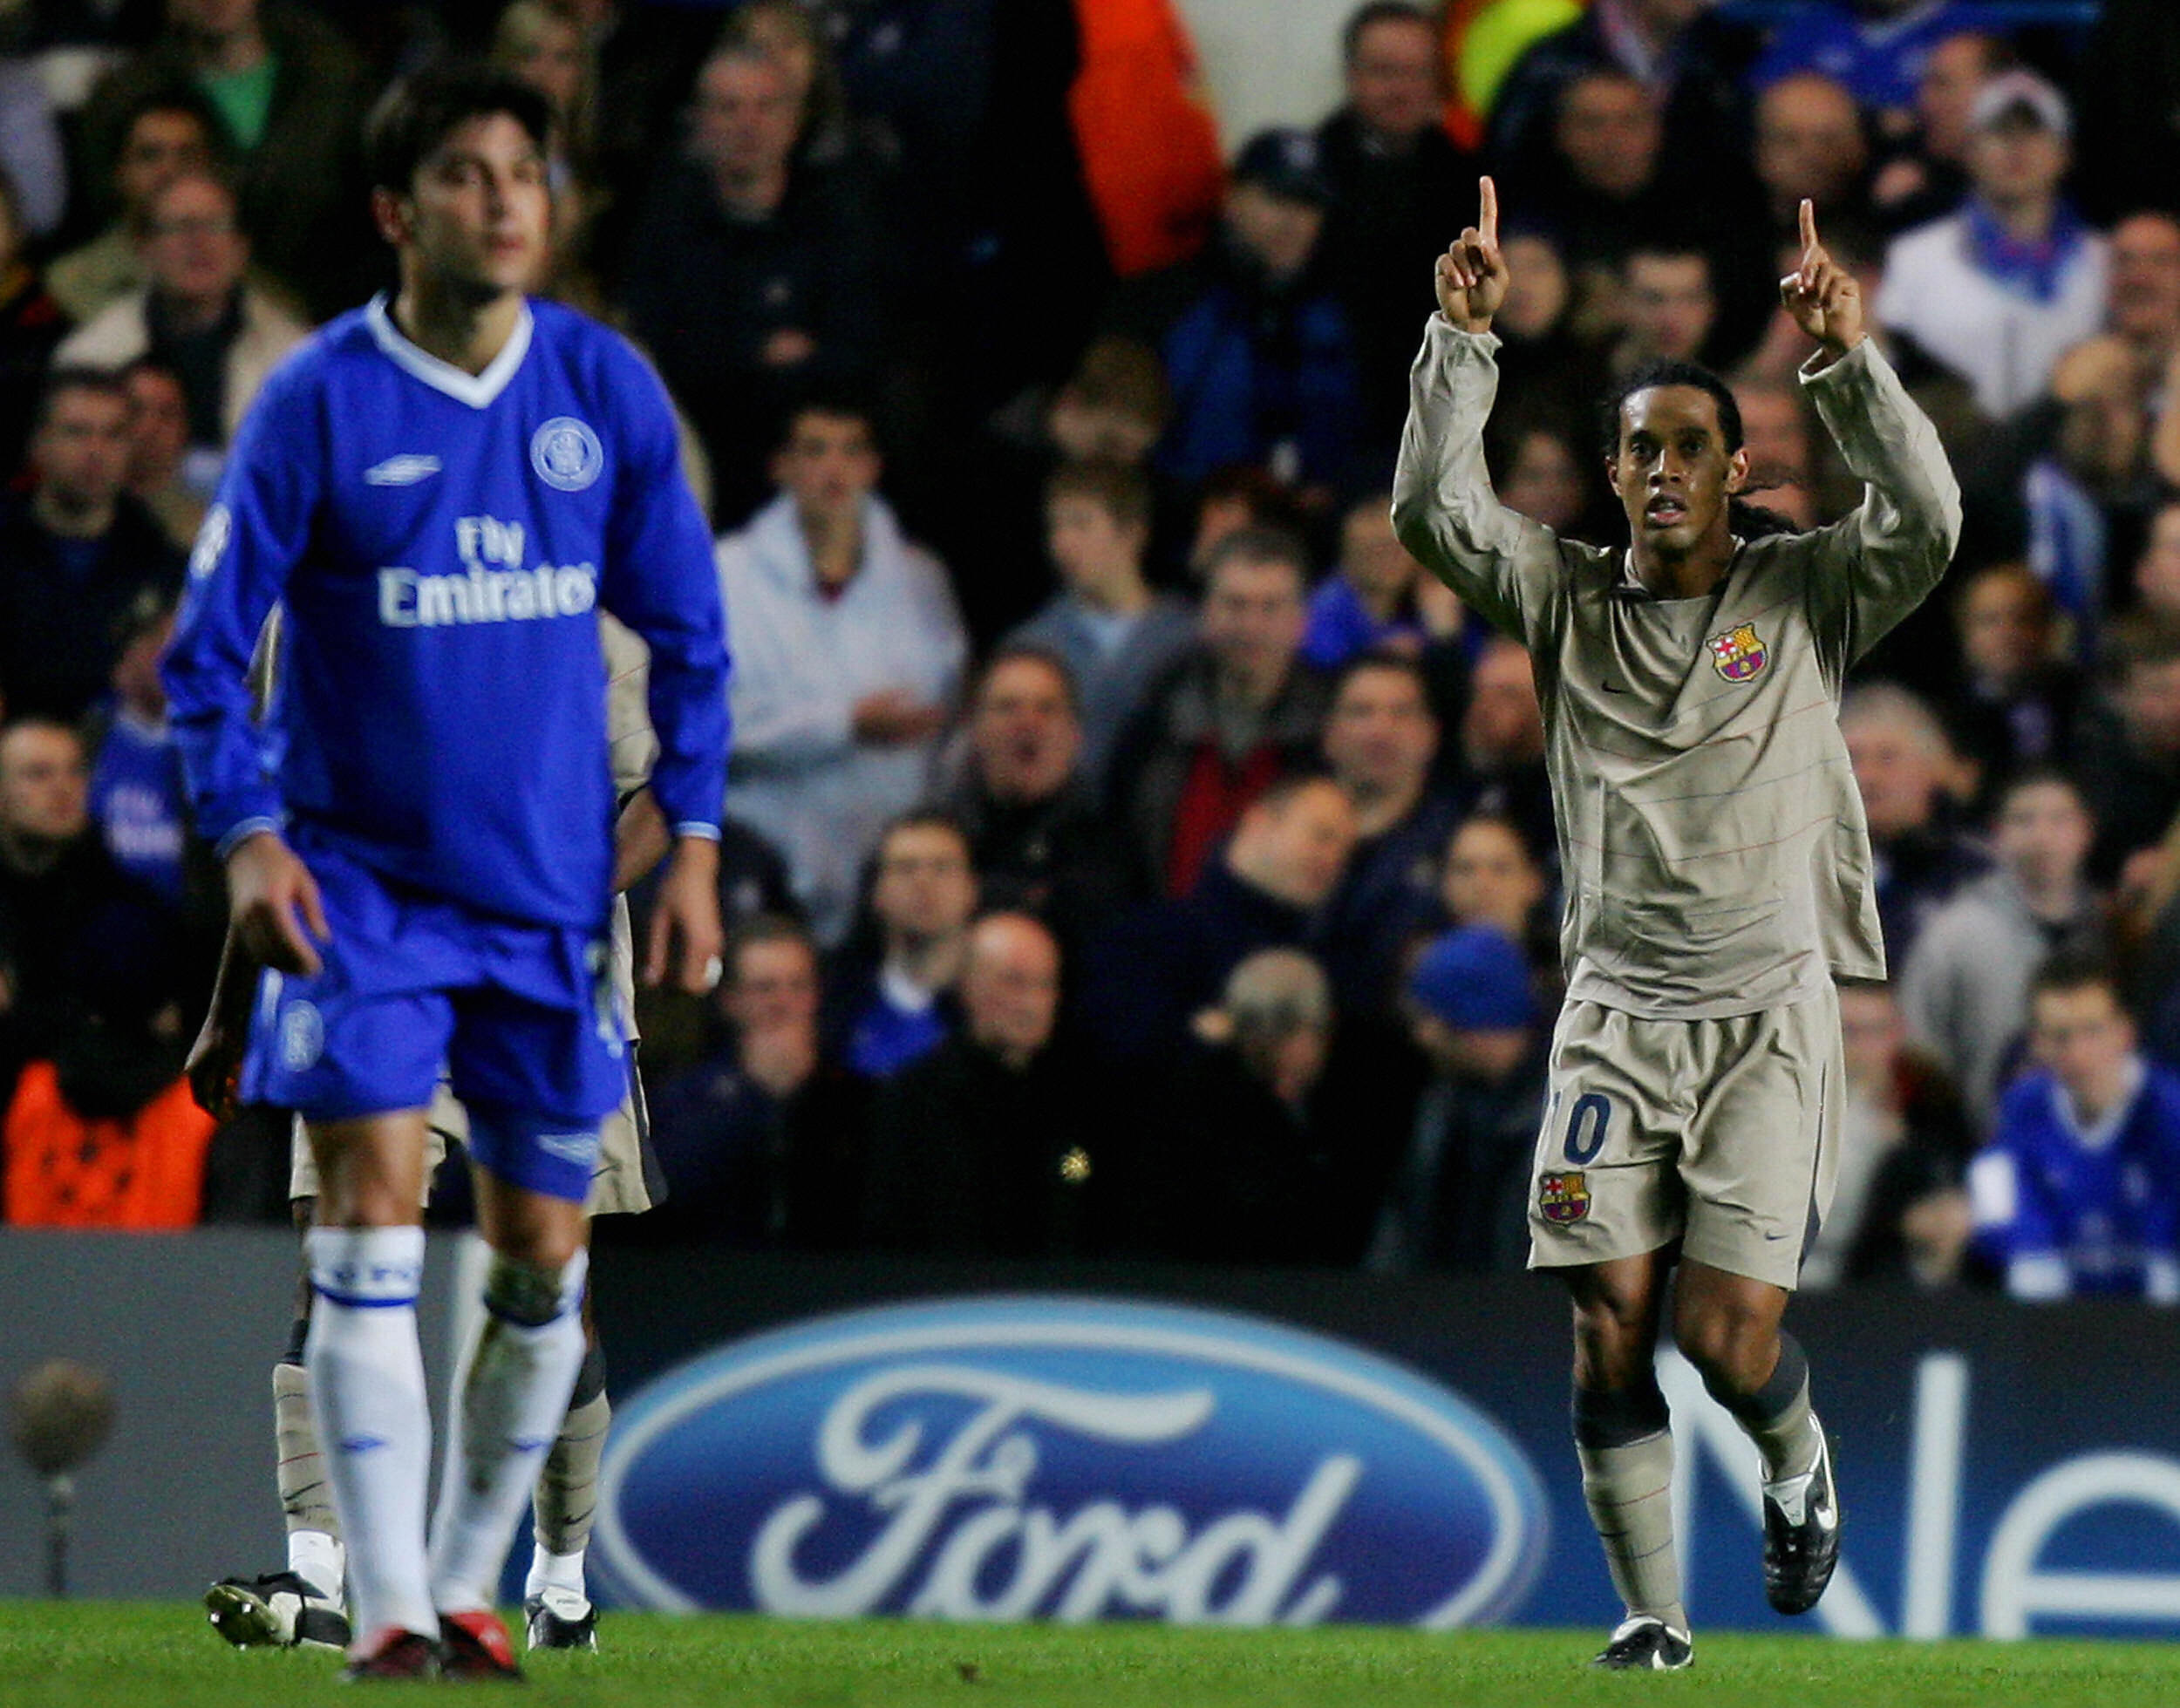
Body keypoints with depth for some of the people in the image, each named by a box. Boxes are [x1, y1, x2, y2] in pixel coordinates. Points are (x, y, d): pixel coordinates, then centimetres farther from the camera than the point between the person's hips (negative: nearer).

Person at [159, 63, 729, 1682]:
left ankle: (471, 1584, 23)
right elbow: (209, 648, -4)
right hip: (363, 878, -3)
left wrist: (693, 843, 3)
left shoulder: (608, 392, 0)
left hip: (551, 885, 3)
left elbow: (686, 635, 10)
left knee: (542, 1257, 6)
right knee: (373, 1215, -14)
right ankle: (388, 1608, -15)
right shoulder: (319, 405, -8)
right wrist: (244, 834, -17)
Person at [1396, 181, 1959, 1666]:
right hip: (1616, 1008, 2)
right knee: (1612, 1327, -6)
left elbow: (1924, 524, -15)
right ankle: (1651, 1618, 6)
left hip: (1768, 1011, -2)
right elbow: (1436, 511, -5)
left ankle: (1799, 1460, 24)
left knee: (1728, 1331, -11)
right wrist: (1465, 339, -13)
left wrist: (1846, 359, -23)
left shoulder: (1806, 596, 3)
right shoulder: (1568, 600, 7)